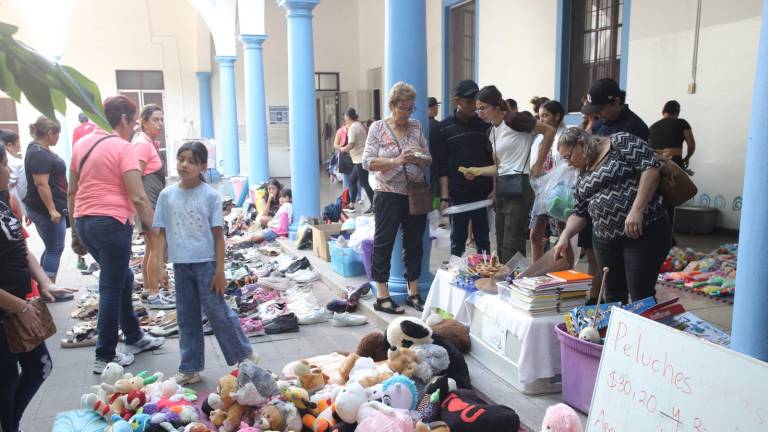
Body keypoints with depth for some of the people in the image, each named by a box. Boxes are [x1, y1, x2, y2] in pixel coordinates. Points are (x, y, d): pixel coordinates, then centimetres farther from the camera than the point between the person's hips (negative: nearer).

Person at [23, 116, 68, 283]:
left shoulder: (41, 150, 12)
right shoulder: (39, 154, -19)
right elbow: (41, 184, -24)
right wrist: (52, 209, -25)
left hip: (44, 209, 10)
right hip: (46, 210, -10)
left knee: (52, 247, 16)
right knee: (55, 249, -2)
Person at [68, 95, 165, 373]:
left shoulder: (81, 144, 13)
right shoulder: (123, 148, -9)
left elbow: (72, 192, 17)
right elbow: (138, 198, -17)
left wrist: (76, 232, 23)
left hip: (84, 222, 8)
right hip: (112, 223, -8)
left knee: (122, 277, 22)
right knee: (111, 288, 3)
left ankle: (134, 338, 33)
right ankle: (105, 357, 13)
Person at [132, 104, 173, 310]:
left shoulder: (150, 143, 15)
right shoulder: (143, 144, -14)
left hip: (155, 202, 10)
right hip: (148, 202, -10)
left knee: (151, 248, 15)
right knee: (157, 249, -7)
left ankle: (149, 290, 24)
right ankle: (154, 296, -2)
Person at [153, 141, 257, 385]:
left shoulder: (210, 195, -6)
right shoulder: (167, 195, 4)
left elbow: (218, 235, -5)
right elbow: (162, 234, 7)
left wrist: (220, 270, -9)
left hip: (205, 262, -4)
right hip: (180, 264, 4)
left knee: (218, 312, -1)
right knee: (186, 318, 11)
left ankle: (245, 355, 17)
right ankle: (190, 369, 22)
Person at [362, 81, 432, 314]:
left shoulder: (416, 127, 8)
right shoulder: (378, 128, -3)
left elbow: (429, 158, 9)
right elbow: (367, 162, -10)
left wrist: (418, 159, -14)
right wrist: (396, 160, -23)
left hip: (416, 194, 4)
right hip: (389, 194, -4)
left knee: (415, 243, 10)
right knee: (383, 243, 1)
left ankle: (413, 293, 23)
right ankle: (382, 296, 12)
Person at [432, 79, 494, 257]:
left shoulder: (484, 125, 7)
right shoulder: (444, 128, -1)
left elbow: (492, 160, 9)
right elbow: (442, 166, -4)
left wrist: (494, 189, 0)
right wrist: (444, 197, -10)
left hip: (483, 192, 2)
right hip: (458, 194, -2)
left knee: (484, 241, 10)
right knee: (458, 241, 5)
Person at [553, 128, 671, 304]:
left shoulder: (621, 142, -4)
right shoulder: (584, 176, 16)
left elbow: (651, 167, -16)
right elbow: (579, 213, 16)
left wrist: (636, 209, -23)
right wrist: (565, 235, -2)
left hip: (645, 232, -7)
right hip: (605, 240, 7)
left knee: (641, 297, -6)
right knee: (613, 297, 12)